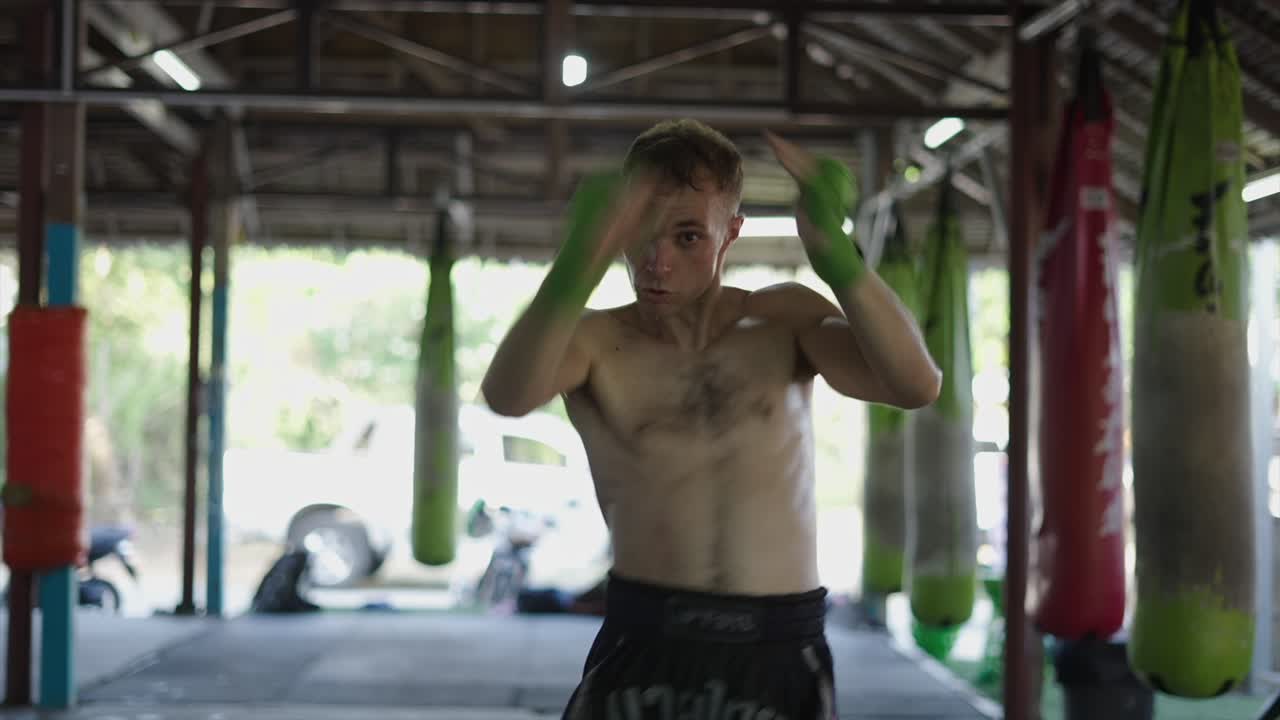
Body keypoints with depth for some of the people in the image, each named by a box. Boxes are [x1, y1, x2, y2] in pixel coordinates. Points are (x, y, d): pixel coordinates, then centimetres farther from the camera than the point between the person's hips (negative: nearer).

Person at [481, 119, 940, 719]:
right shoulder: (595, 342, -4)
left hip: (780, 655, 1)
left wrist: (835, 255, -31)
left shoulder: (786, 321, 1)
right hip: (644, 646, -1)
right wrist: (577, 267, -45)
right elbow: (507, 395, -26)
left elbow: (917, 386, -15)